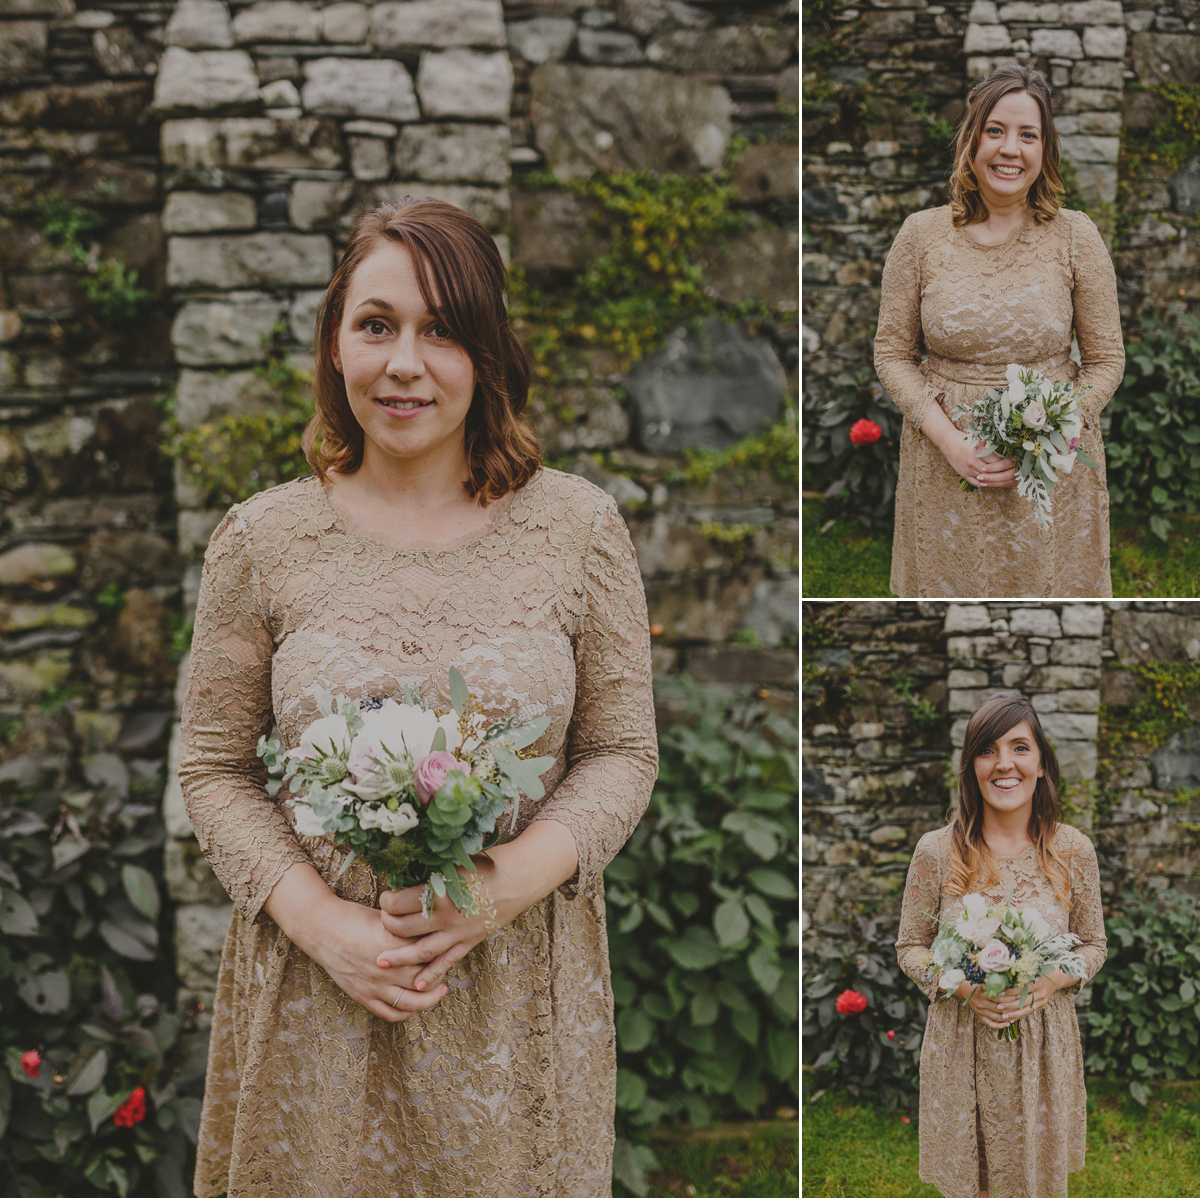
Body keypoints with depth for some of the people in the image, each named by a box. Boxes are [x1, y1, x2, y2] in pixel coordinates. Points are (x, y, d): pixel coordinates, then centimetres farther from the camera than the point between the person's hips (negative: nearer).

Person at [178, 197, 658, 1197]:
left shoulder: (580, 526, -2)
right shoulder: (261, 541, -1)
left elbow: (623, 752, 1)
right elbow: (215, 769, 2)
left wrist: (506, 883, -15)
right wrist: (322, 922, -12)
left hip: (519, 990, 0)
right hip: (315, 992, 0)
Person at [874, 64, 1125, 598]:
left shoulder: (1075, 235, -4)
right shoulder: (921, 234, -3)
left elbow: (1106, 359, 0)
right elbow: (892, 355, 1)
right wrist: (948, 439, -14)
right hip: (943, 463, 1)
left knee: (1049, 587, 11)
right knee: (948, 588, 13)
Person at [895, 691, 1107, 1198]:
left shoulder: (1074, 850, -5)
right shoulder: (936, 850, -9)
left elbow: (1094, 945, 6)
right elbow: (910, 947, 1)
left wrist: (1053, 981, -14)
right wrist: (964, 987, -18)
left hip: (1045, 1039, 1)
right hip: (960, 1044, -1)